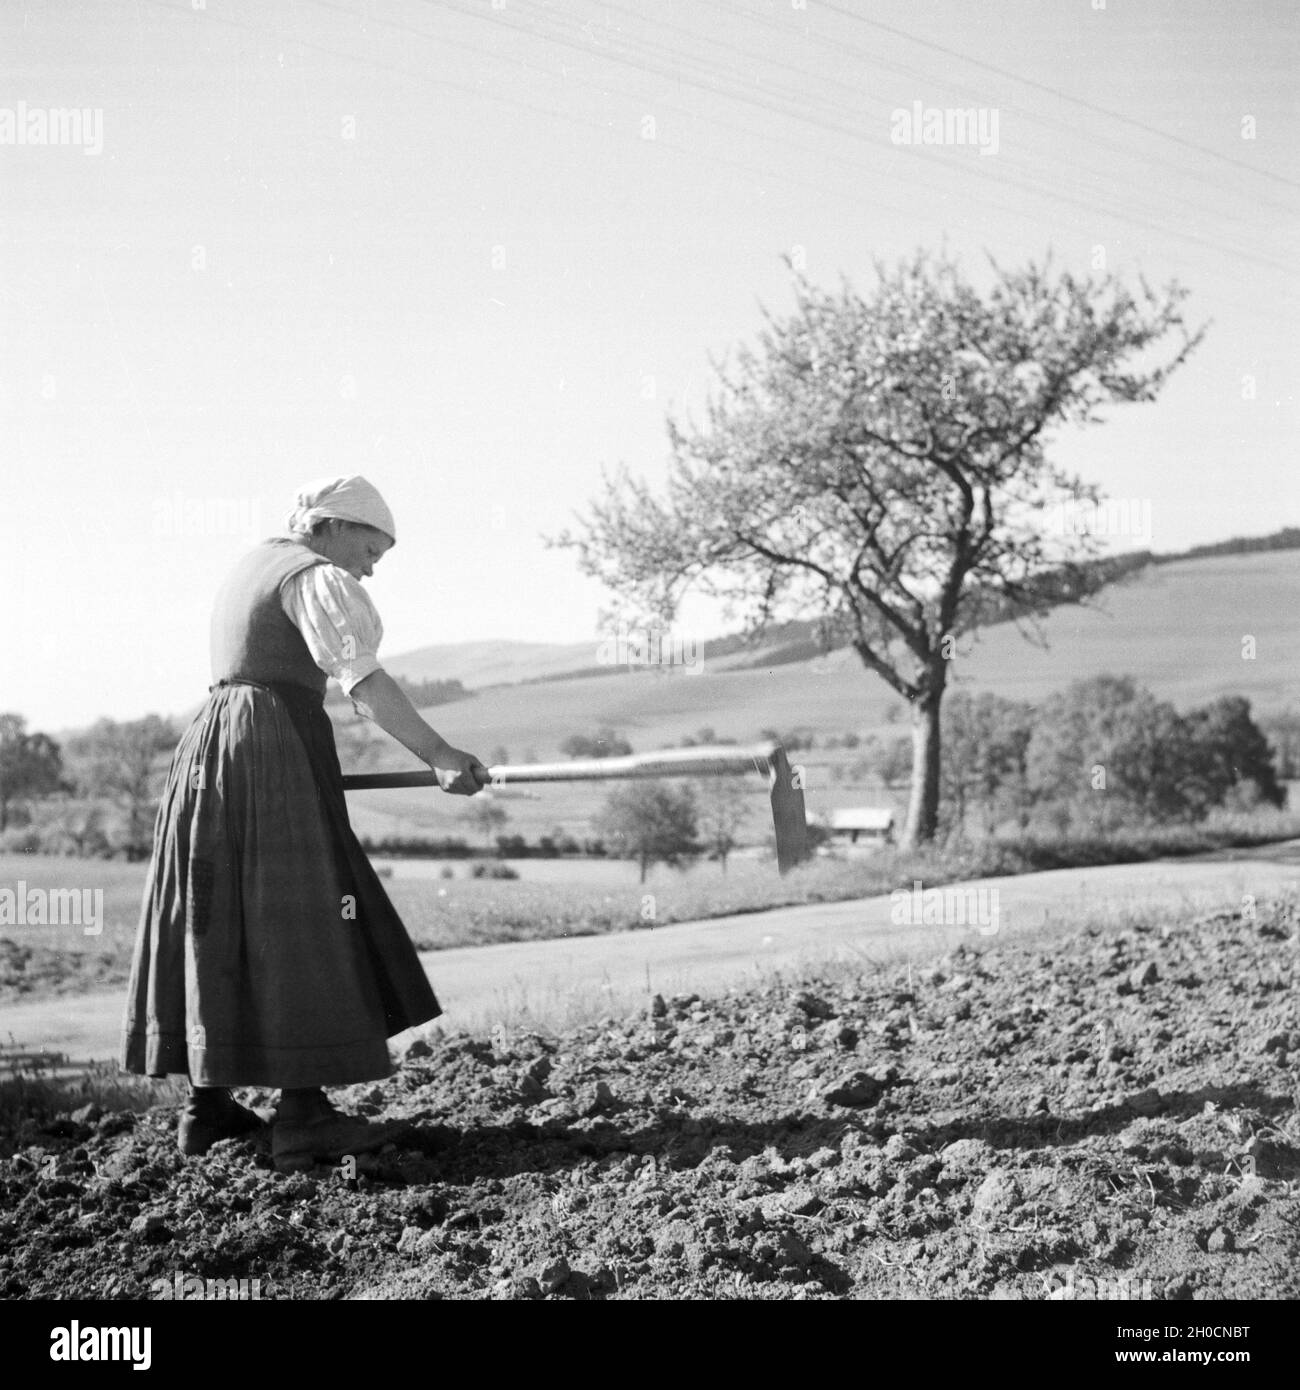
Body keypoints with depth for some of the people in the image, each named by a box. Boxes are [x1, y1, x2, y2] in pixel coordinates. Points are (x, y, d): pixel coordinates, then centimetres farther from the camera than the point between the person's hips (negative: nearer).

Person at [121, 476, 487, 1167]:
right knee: (296, 927, -10)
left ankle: (207, 1105, 13)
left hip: (207, 745, 9)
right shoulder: (320, 579, -6)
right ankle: (301, 1114, -12)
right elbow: (365, 682, -19)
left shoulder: (249, 566, 23)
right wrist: (439, 756, -23)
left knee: (219, 927, 9)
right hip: (279, 749, -9)